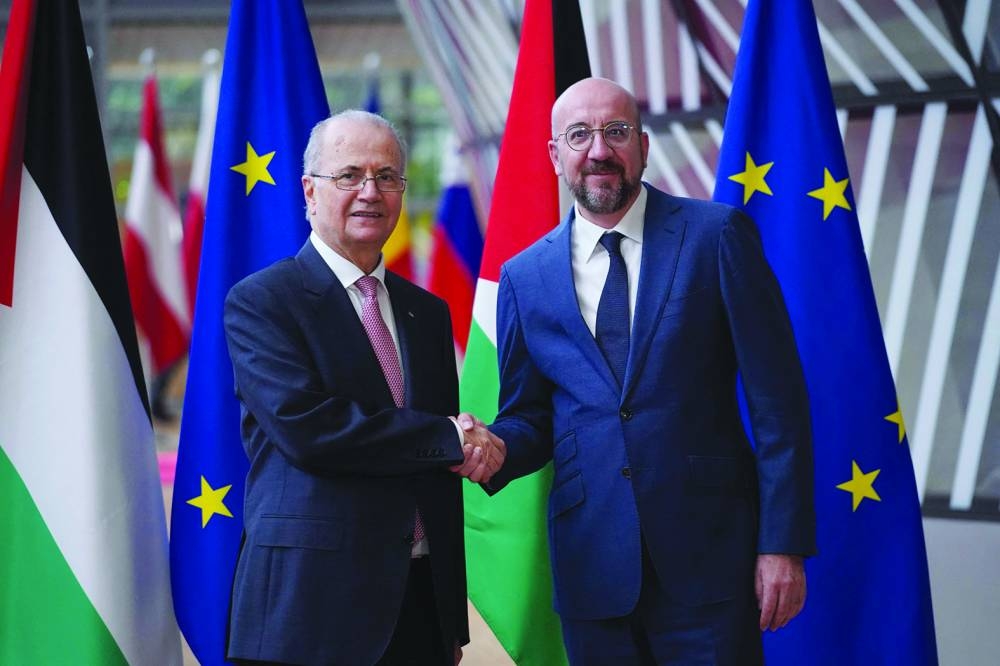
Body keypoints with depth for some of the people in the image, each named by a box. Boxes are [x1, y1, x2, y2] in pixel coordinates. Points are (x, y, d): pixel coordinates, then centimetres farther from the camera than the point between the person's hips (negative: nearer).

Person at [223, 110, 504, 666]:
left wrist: (454, 620, 12)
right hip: (314, 605, -5)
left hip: (423, 601, 5)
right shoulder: (260, 302, -4)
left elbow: (446, 472, 15)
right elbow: (303, 425, -18)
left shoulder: (428, 312, 15)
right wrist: (450, 437, -12)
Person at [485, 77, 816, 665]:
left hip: (708, 555, -2)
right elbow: (529, 417, 13)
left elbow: (777, 399, -3)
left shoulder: (717, 236, -1)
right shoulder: (525, 277, 8)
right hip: (593, 565, 3)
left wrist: (784, 545, -8)